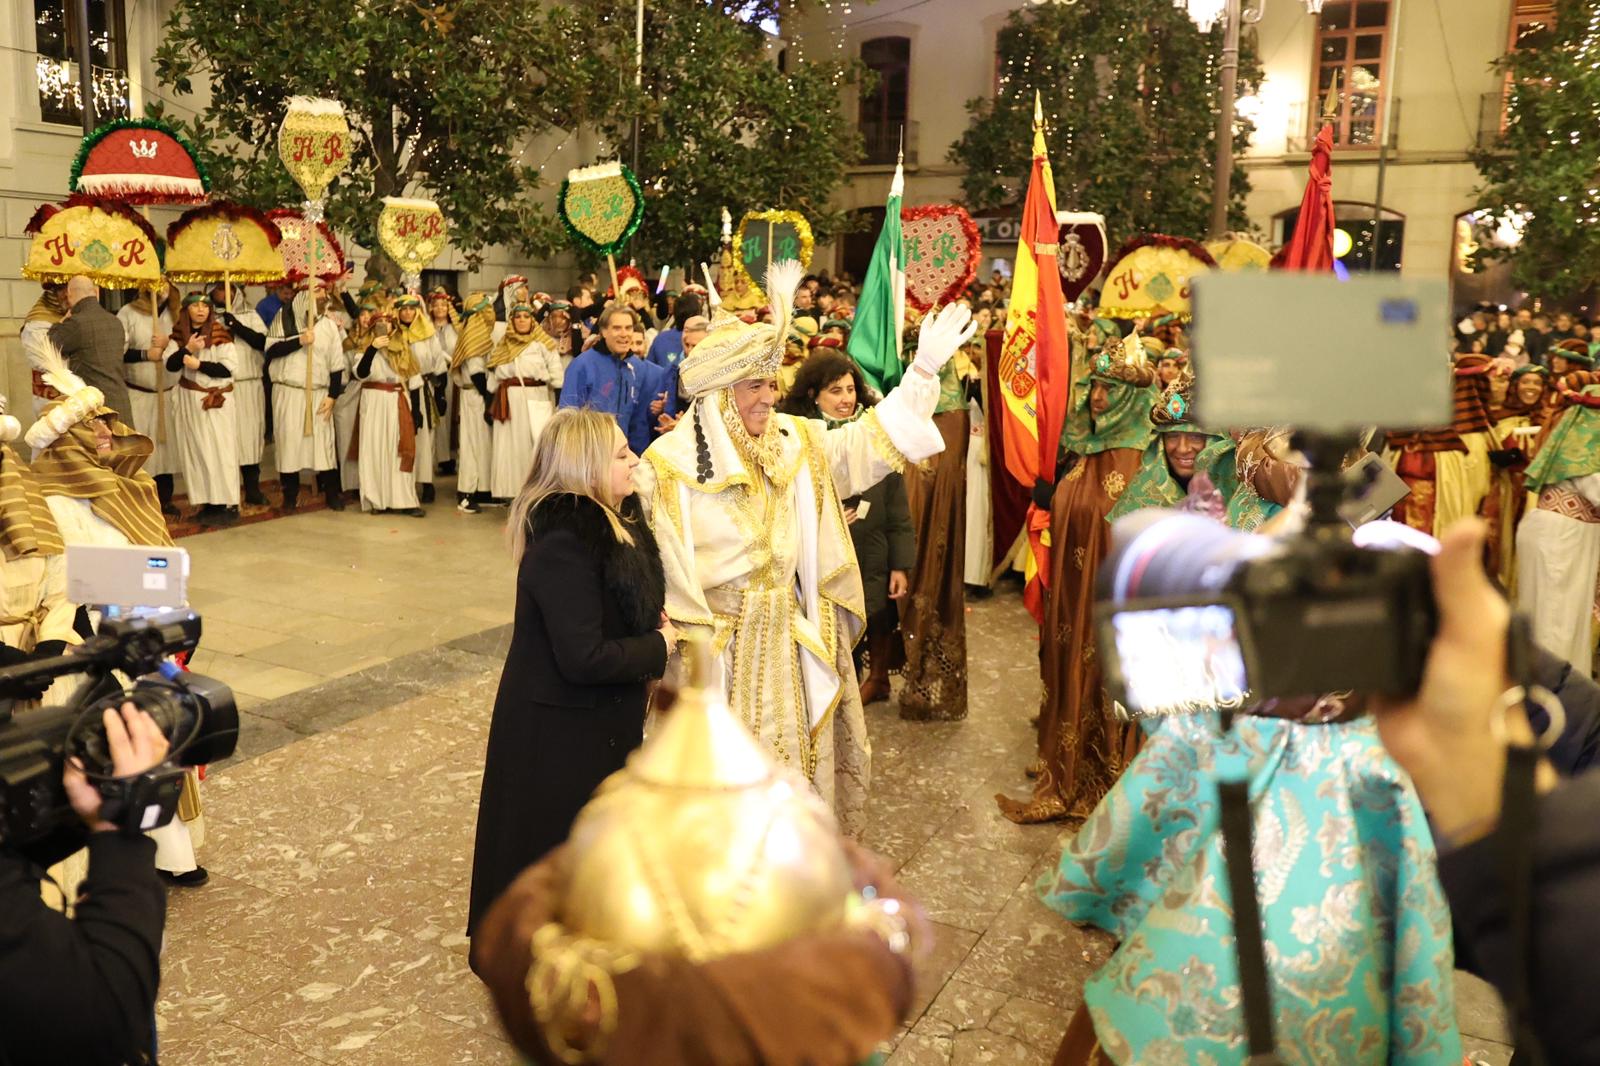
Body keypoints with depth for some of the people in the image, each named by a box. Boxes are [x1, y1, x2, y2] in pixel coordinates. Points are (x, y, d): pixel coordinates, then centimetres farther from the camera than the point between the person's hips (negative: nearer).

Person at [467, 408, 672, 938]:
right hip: (559, 732, -9)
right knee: (550, 843, 10)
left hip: (602, 718, 9)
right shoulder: (564, 544, -28)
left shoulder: (611, 520, 1)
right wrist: (658, 648, -15)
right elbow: (584, 656, -30)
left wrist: (654, 623, -3)